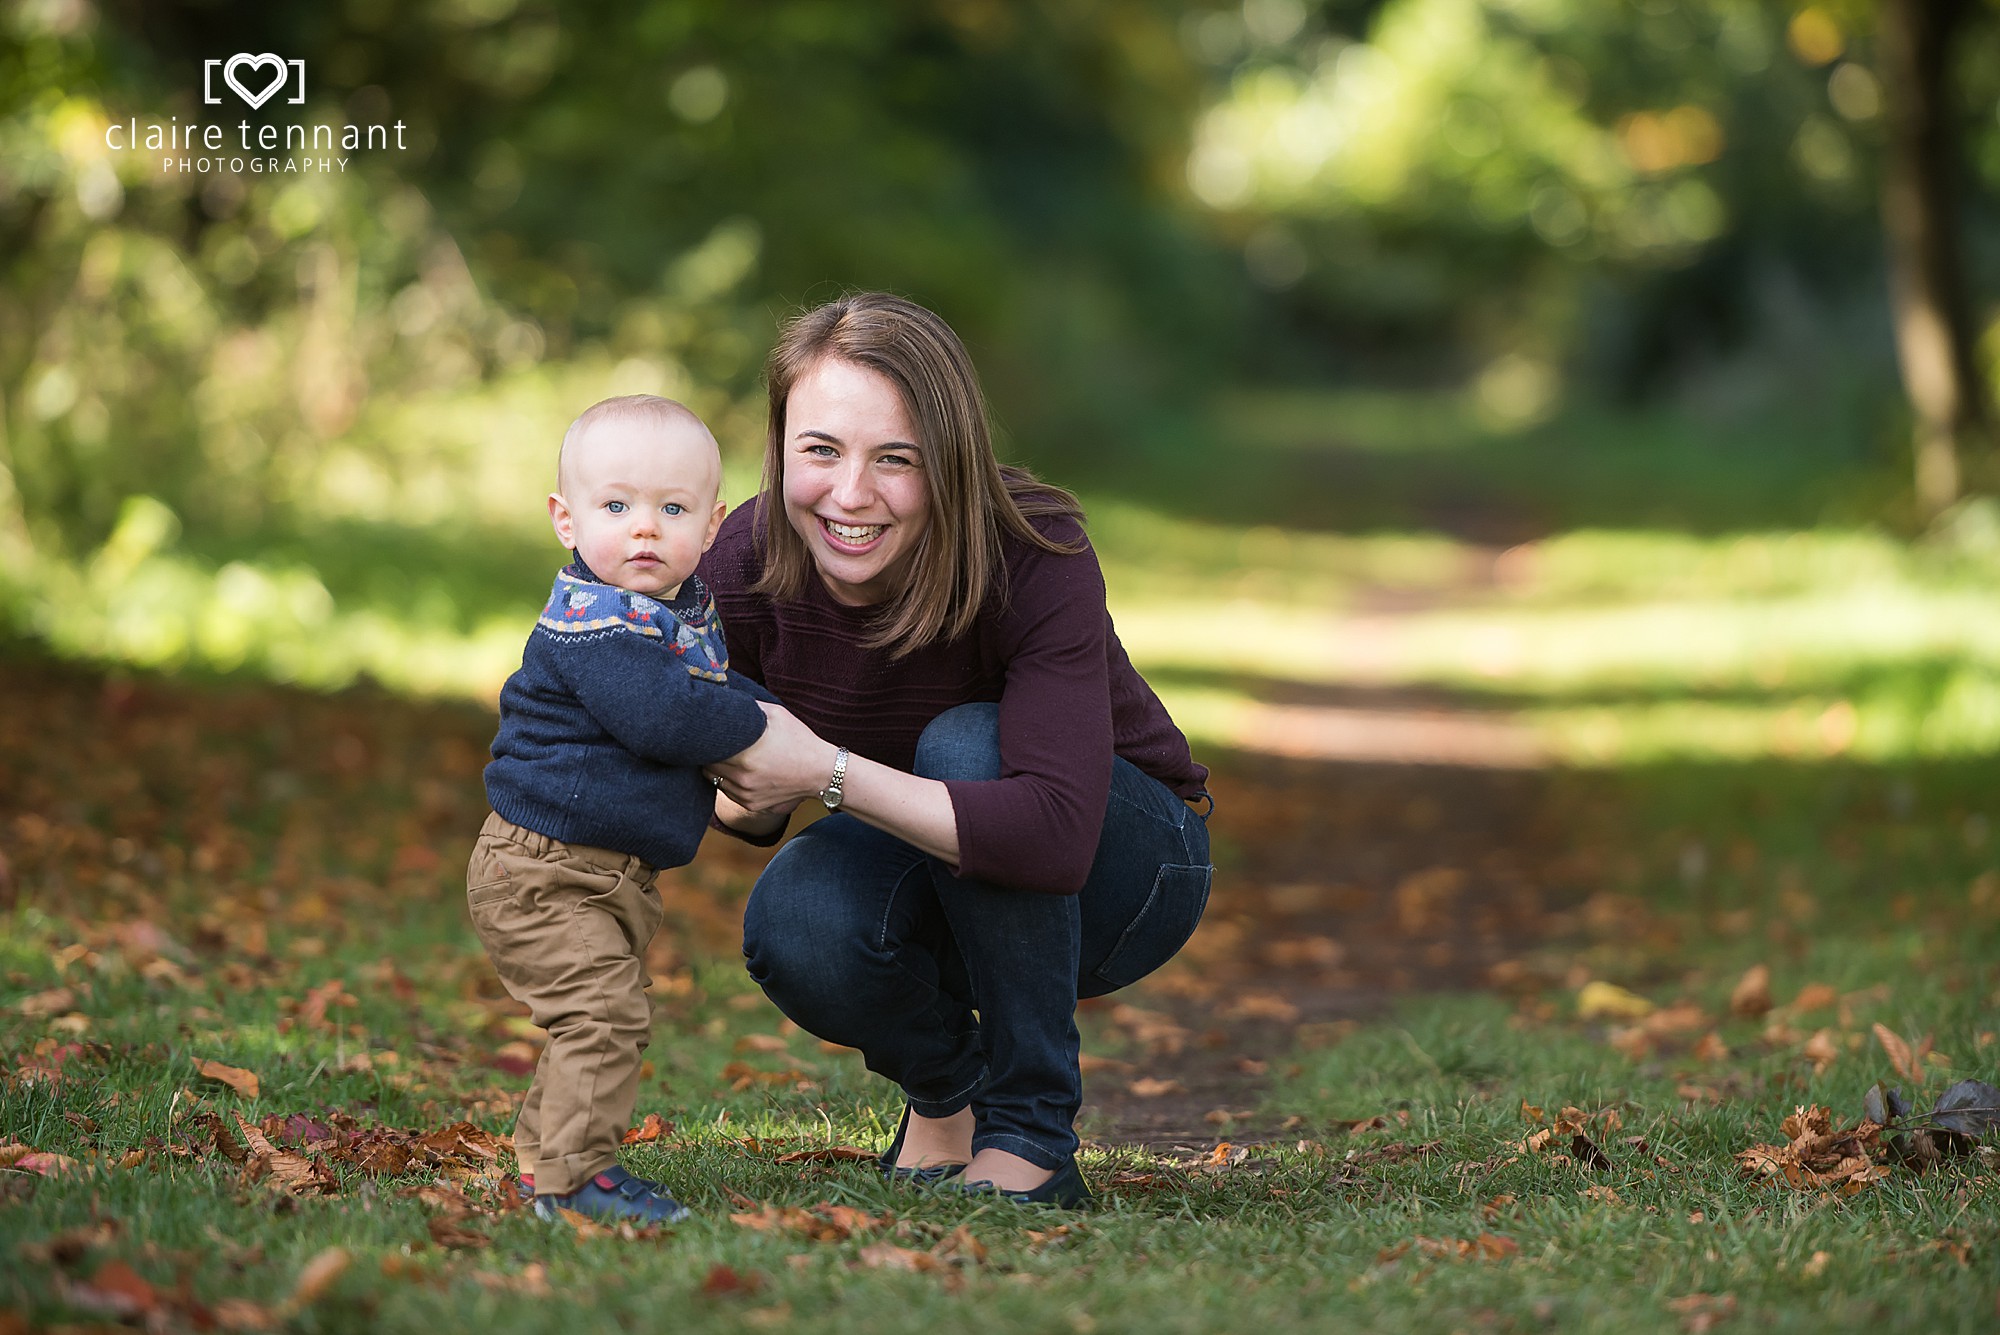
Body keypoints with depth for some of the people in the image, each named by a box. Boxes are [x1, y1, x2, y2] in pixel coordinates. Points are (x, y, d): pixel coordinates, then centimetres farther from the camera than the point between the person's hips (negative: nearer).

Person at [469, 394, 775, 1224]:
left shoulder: (690, 609, 9)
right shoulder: (593, 621, -22)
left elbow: (727, 689, 25)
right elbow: (663, 718, -31)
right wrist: (758, 726, -17)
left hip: (618, 871, 10)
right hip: (543, 871, -10)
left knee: (602, 1019, 17)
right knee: (603, 1013, -15)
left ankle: (541, 1153, 30)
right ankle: (572, 1175, -7)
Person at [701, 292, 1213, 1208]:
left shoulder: (1035, 558, -31)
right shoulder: (742, 568, -20)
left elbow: (1056, 838, -42)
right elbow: (750, 810, -5)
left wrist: (828, 772, -42)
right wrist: (753, 798, -29)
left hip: (1123, 859, -3)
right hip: (934, 860, 3)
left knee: (966, 745, -33)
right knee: (794, 925, -30)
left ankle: (1032, 1133, -19)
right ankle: (947, 1084, 5)